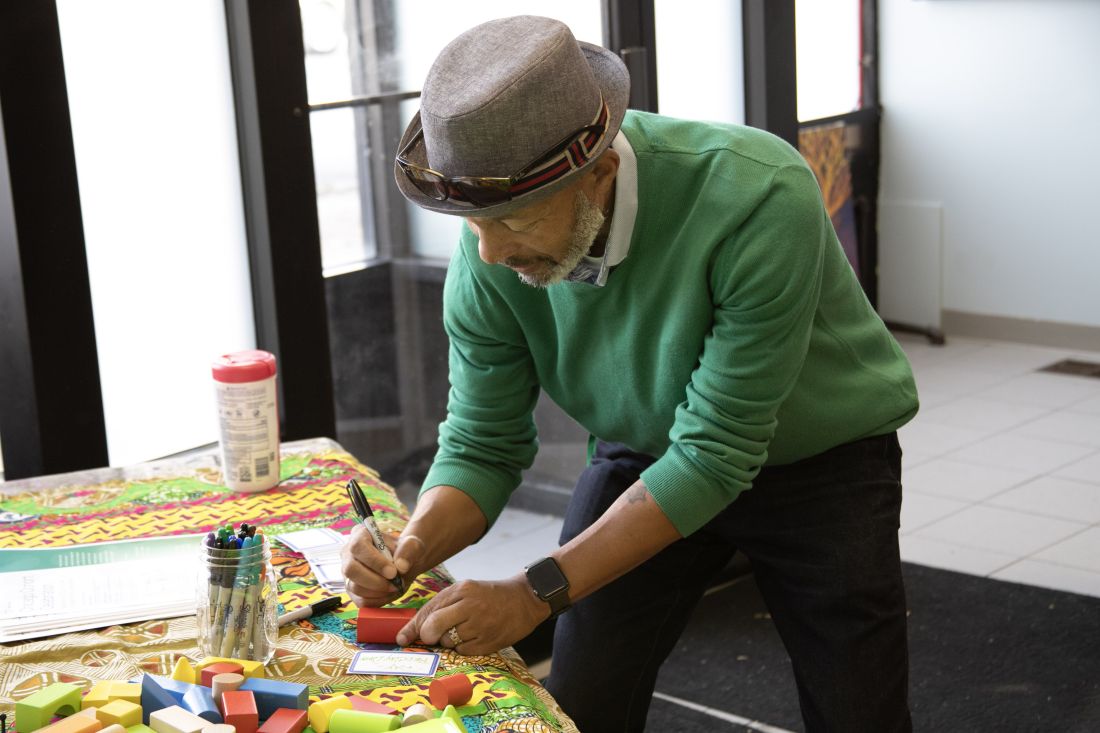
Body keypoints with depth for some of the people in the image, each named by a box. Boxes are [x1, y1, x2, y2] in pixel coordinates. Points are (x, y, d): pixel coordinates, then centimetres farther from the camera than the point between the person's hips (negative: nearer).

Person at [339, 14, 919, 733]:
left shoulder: (759, 195, -37)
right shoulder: (488, 260, -21)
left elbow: (717, 452, -34)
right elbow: (481, 448, -9)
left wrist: (537, 592, -35)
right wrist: (410, 552, -31)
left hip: (816, 452, -2)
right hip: (645, 453, 3)